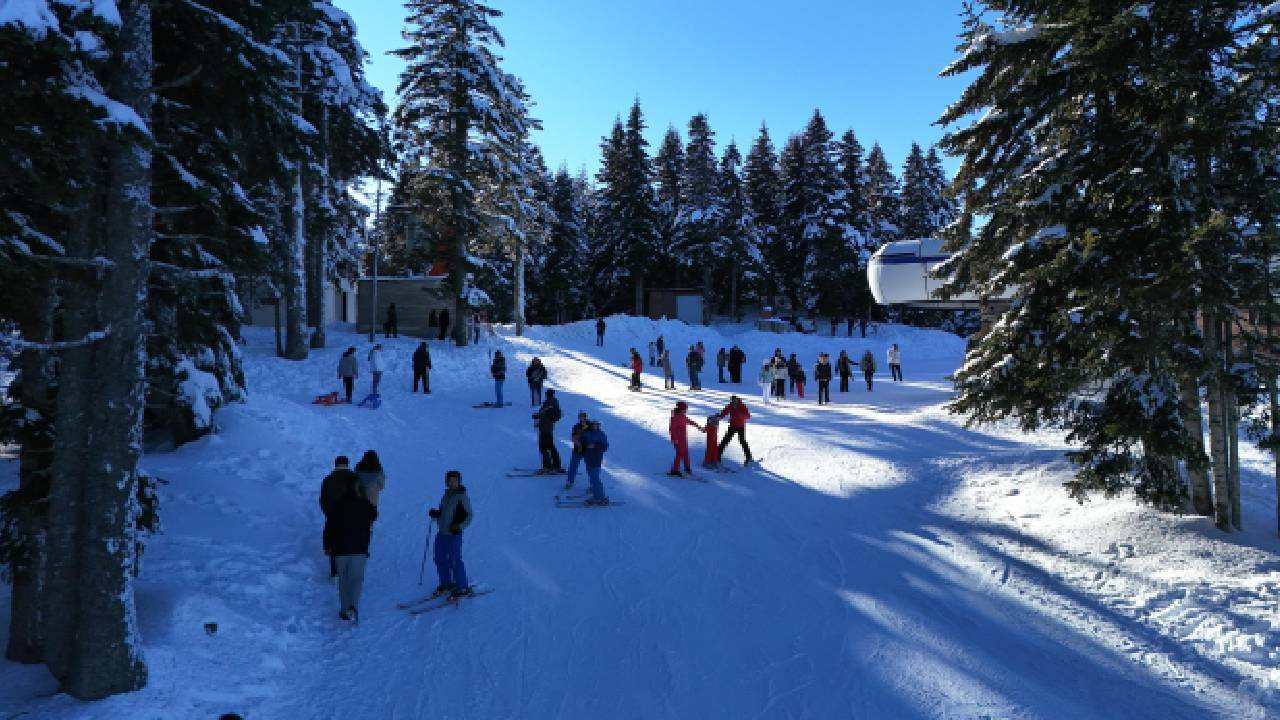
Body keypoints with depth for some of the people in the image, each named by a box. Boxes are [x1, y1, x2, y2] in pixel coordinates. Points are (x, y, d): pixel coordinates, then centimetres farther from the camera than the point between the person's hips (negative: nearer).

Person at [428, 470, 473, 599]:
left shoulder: (462, 497, -10)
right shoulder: (446, 495, 12)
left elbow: (469, 515, -10)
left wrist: (459, 526, -22)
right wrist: (435, 513, 0)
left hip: (454, 534, -8)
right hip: (442, 533, 8)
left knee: (455, 561, -6)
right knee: (440, 559, 14)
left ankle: (463, 588, 5)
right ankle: (446, 583, 31)